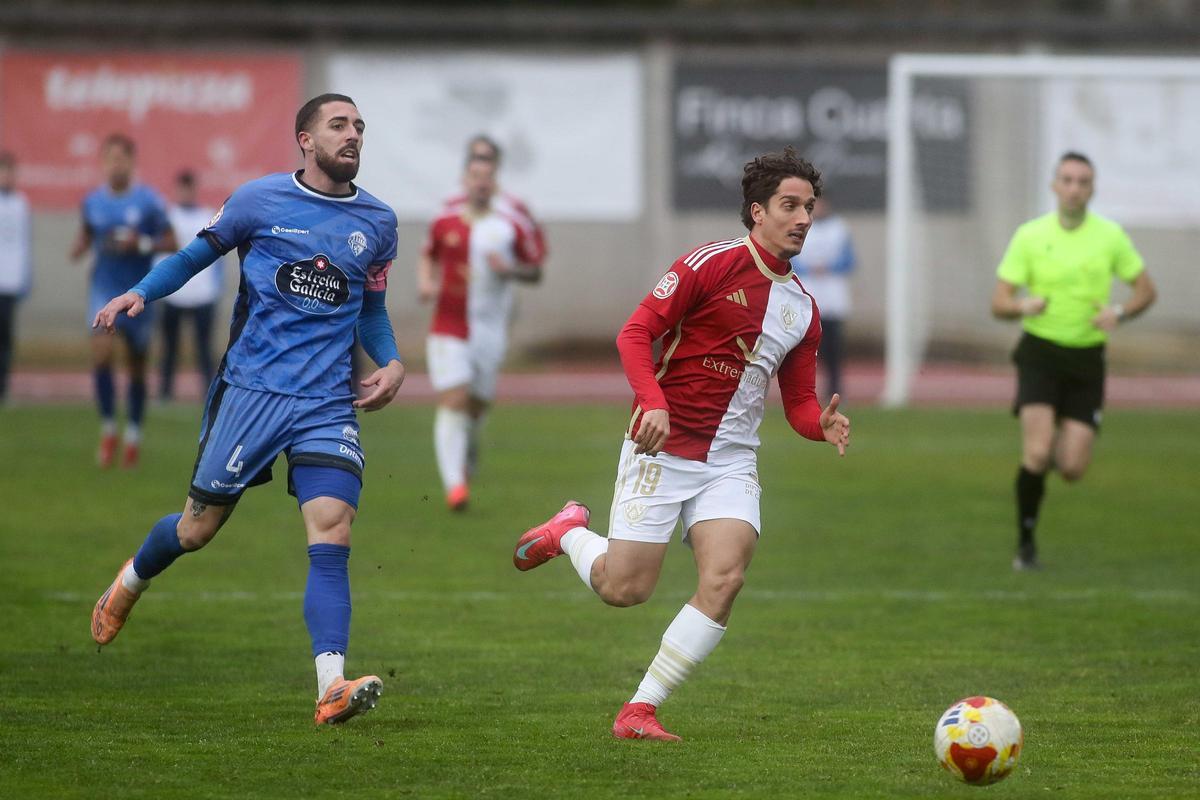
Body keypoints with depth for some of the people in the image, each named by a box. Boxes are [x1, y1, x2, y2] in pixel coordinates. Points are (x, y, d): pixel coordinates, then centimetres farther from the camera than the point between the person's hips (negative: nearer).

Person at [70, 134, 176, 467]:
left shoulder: (149, 201, -7)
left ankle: (133, 436, 26)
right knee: (101, 355, -18)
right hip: (103, 290, 1)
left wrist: (142, 244, -20)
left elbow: (171, 242, -3)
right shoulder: (93, 201, 1)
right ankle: (108, 431, -5)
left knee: (137, 366, 8)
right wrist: (78, 249, -6)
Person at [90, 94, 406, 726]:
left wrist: (391, 362, 5)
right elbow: (198, 255, 12)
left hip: (328, 403, 2)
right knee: (199, 526, 6)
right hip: (250, 385, -2)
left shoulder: (377, 222, 10)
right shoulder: (259, 200, 0)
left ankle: (332, 686, -24)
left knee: (332, 528, -16)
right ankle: (129, 584, 41)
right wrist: (139, 294, -4)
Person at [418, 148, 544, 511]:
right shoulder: (445, 222, 2)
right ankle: (454, 485, -16)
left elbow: (535, 272, 6)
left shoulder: (512, 225, -1)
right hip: (448, 328, -1)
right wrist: (425, 281, 0)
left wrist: (510, 269, -14)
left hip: (490, 330, 1)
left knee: (477, 407, 8)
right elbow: (429, 255, 20)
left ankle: (468, 451, 43)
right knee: (453, 402, -13)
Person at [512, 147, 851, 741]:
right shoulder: (712, 264, -8)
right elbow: (635, 334, -11)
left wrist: (821, 425, -8)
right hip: (663, 449, -5)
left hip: (731, 463, 5)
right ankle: (570, 531, 29)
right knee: (624, 589, -6)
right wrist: (653, 403, -26)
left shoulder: (802, 308, 11)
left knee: (724, 578, -17)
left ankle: (640, 710, -7)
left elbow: (798, 402, 15)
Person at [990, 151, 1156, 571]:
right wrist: (1024, 306, -26)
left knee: (1072, 468, -4)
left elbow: (1146, 290, 8)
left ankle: (1058, 447, 34)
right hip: (1040, 352, -2)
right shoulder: (1029, 236, -4)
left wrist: (1119, 312, -13)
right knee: (1037, 454, -19)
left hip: (1086, 359, 2)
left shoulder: (1111, 236, 0)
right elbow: (999, 303, -3)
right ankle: (1026, 543, -2)